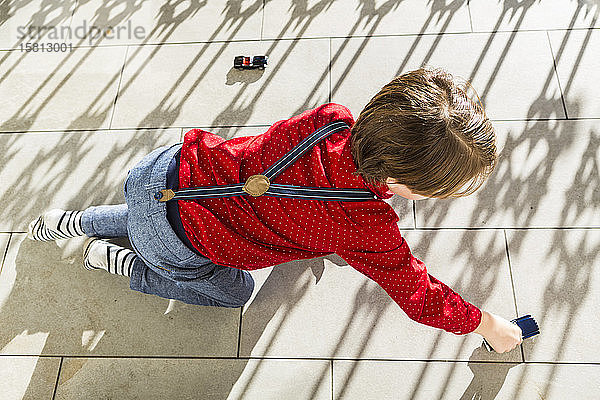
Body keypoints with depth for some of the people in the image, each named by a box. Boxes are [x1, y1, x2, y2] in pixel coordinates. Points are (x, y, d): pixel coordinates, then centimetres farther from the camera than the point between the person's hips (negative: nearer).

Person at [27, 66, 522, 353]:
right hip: (172, 241, -5)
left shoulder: (332, 117, -13)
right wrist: (487, 324, 6)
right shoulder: (370, 234, -27)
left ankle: (74, 221, 42)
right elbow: (419, 296, -11)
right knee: (235, 290, 22)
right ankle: (120, 262, 24)